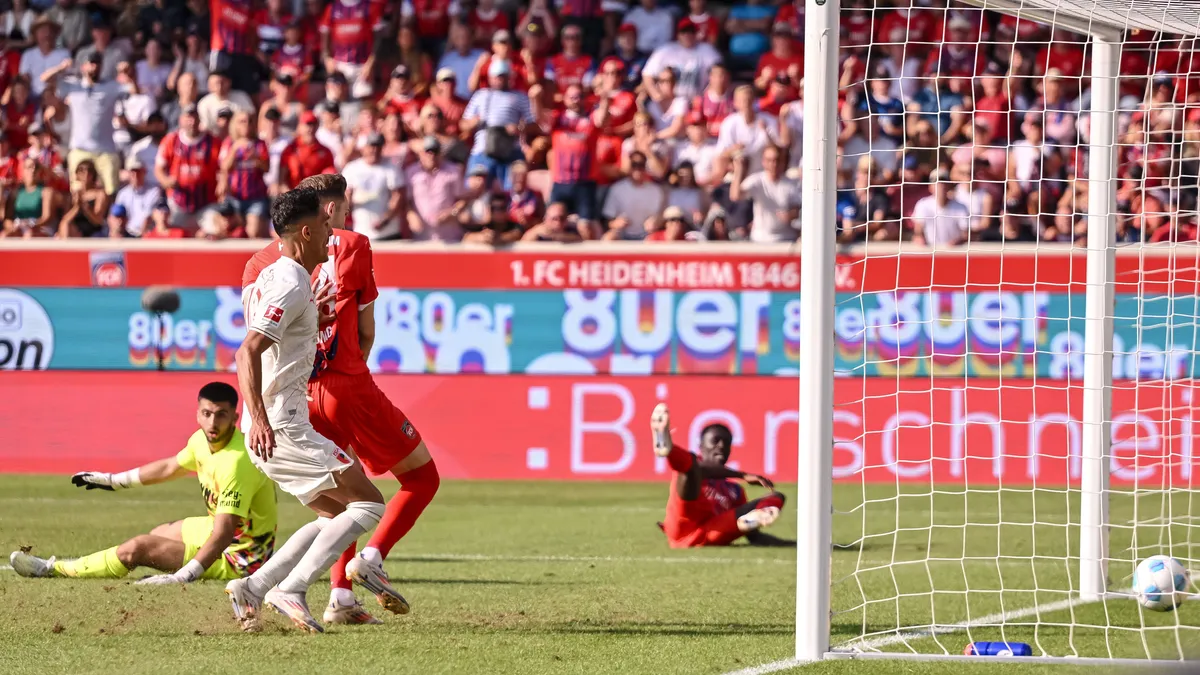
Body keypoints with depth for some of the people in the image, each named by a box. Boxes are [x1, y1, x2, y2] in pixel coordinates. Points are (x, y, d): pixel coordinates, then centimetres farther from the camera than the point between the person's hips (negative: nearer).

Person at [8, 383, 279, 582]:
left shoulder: (236, 462, -31)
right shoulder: (202, 440, -2)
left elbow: (224, 532, -37)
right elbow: (170, 466, 20)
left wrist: (183, 576, -47)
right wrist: (114, 480, 28)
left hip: (240, 559, -9)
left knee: (138, 548, -9)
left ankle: (51, 569, 6)